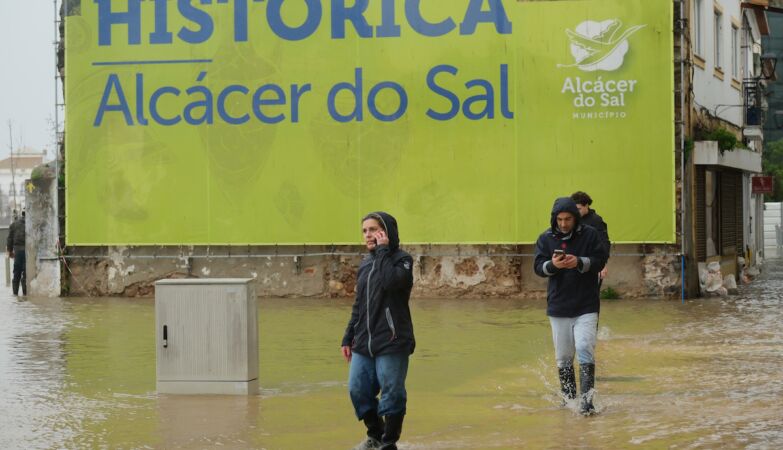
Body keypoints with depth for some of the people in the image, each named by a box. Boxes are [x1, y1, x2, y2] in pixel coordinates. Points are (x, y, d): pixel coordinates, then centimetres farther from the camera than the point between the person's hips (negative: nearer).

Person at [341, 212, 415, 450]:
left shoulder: (402, 260, -4)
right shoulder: (365, 264, 14)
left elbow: (391, 281, -26)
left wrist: (383, 250, -17)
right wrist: (348, 337, 16)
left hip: (392, 343, -6)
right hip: (363, 344, 6)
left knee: (392, 394, -3)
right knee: (358, 390, 5)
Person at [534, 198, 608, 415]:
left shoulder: (590, 234, -2)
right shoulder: (546, 238, 3)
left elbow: (601, 259, -5)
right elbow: (538, 267, 1)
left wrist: (580, 262, -22)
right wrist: (552, 265, -21)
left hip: (586, 307, -3)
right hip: (558, 307, 3)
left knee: (585, 349, -15)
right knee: (563, 356, 9)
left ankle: (586, 399, -16)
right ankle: (569, 398, 23)